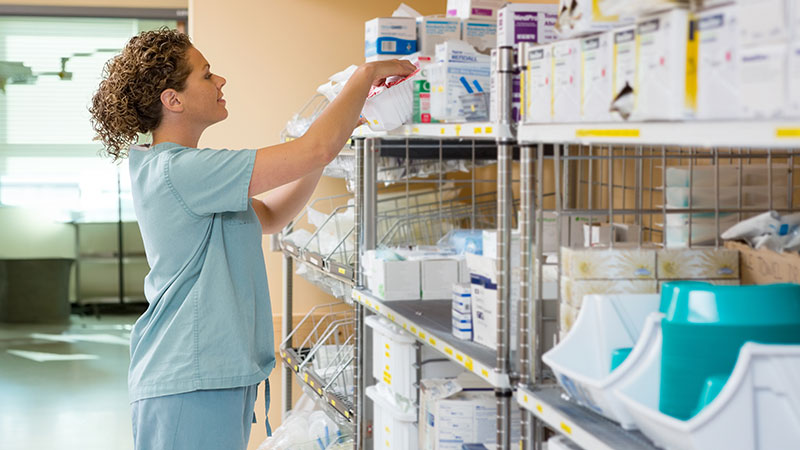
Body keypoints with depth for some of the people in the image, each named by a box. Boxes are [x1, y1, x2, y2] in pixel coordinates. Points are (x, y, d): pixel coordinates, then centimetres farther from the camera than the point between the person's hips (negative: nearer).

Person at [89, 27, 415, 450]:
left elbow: (268, 215, 22)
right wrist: (367, 74, -7)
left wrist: (334, 133, 13)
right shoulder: (176, 170, -17)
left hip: (220, 376, 10)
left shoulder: (165, 169, 15)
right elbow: (316, 149, -21)